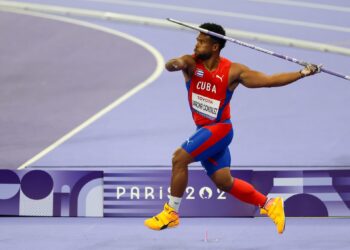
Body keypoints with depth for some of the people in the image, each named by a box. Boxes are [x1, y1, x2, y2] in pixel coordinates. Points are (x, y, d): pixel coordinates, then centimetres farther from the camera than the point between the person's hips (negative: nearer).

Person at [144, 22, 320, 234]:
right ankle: (269, 205, 27)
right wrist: (175, 64, -51)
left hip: (219, 128, -5)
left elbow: (270, 80, -7)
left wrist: (302, 73, -13)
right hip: (204, 129, 5)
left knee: (179, 158, -19)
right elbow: (173, 64, -27)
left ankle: (171, 214, -6)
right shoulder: (191, 63, -5)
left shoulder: (233, 71, -12)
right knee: (224, 182, 12)